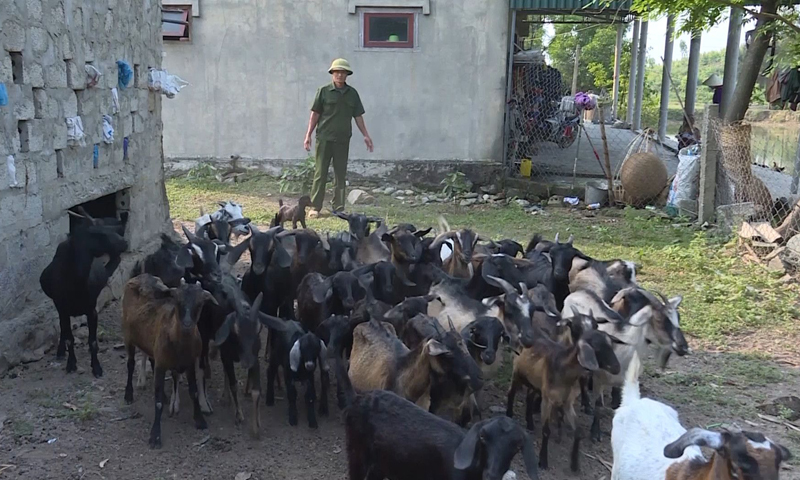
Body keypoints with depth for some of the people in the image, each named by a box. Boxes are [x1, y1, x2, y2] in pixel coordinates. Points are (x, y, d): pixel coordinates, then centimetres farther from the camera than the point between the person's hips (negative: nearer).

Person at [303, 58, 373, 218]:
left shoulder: (352, 93, 8)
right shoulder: (324, 91, -1)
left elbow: (358, 116, 12)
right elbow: (315, 114, 0)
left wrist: (365, 135, 6)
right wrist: (308, 135, -4)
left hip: (343, 139, 3)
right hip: (324, 138, -3)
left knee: (340, 175, 7)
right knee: (320, 174, 1)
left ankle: (338, 208, 14)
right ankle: (315, 207, 5)